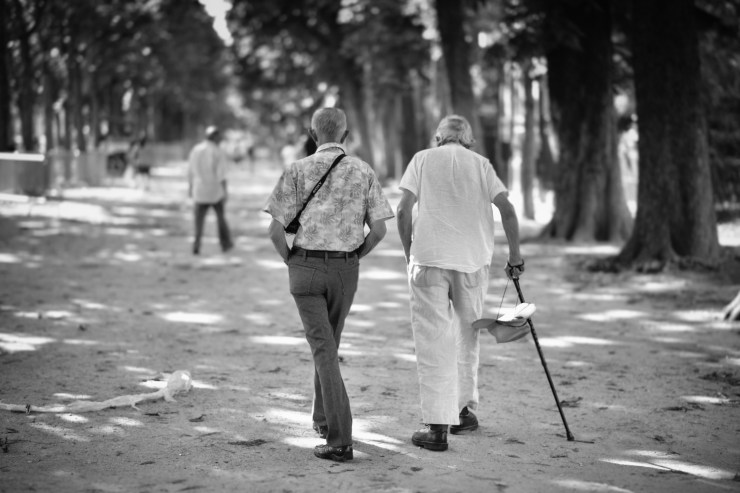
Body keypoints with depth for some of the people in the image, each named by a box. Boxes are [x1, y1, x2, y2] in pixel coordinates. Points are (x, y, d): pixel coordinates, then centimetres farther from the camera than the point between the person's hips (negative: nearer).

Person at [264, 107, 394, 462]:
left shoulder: (298, 171, -6)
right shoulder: (363, 171, 1)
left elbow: (276, 230, -11)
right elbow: (379, 229, -4)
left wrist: (290, 261, 5)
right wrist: (355, 257, 10)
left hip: (305, 267, -3)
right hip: (346, 269, 3)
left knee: (323, 350, -4)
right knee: (329, 342, 23)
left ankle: (339, 440, -14)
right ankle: (323, 418, 37)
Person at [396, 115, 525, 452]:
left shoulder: (423, 159, 7)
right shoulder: (480, 163, 11)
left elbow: (403, 211, -2)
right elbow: (507, 209, 2)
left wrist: (409, 252, 9)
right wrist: (515, 254, 10)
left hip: (429, 259, -2)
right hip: (473, 260, 2)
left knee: (433, 341, -2)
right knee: (467, 336, 19)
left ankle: (437, 426, -6)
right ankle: (463, 411, 26)